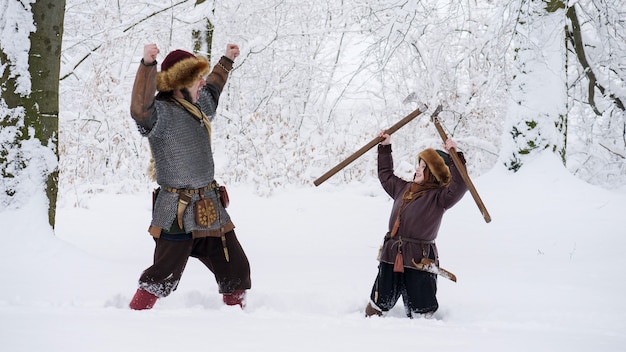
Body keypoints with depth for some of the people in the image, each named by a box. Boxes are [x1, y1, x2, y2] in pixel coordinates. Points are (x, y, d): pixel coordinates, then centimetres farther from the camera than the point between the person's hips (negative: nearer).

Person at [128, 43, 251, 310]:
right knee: (164, 275, -10)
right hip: (179, 215, -9)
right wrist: (148, 64, -48)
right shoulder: (161, 112, -14)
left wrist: (226, 61, 45)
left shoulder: (196, 107, 13)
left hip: (210, 211, 9)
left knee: (236, 269, 15)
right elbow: (140, 108, -38)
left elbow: (212, 92, 36)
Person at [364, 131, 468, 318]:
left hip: (419, 261, -6)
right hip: (391, 256, 6)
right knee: (380, 303, 16)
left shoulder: (439, 197, -6)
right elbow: (386, 175, 32)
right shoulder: (404, 188, 15)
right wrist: (385, 148, 31)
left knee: (420, 312, -2)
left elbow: (458, 186, -25)